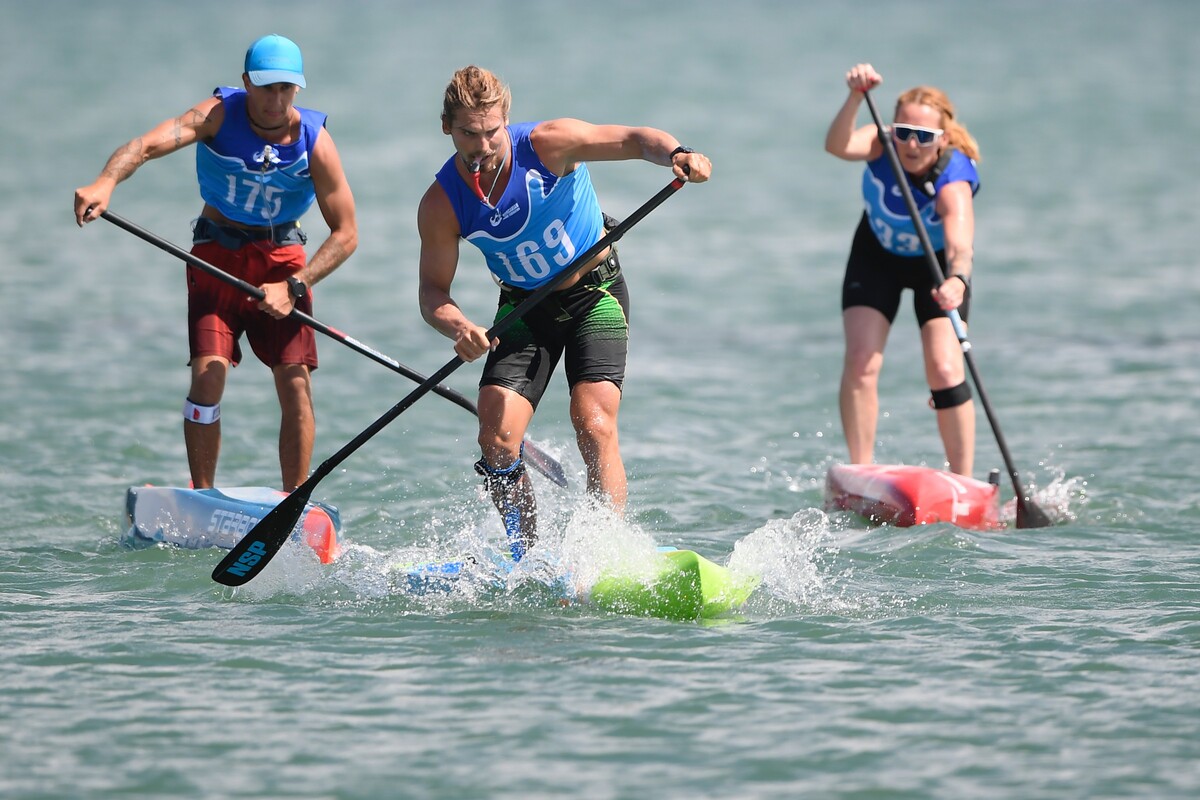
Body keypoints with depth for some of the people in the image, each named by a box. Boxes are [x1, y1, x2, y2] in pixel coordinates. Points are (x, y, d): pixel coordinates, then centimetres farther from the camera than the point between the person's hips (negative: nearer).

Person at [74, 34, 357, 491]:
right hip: (217, 252, -1)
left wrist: (294, 287, -23)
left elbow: (345, 233, -11)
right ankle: (202, 497, -5)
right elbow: (149, 144, -32)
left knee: (295, 382, -10)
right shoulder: (220, 115, -15)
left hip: (281, 257, 1)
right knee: (209, 373, -15)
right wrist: (106, 182, -53)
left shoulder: (314, 140, -13)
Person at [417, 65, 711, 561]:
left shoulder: (546, 145, -22)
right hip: (524, 309, 3)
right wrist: (458, 328, -33)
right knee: (497, 438, -9)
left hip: (594, 293, -3)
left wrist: (676, 155, -49)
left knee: (594, 428, -19)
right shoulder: (442, 204, -14)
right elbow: (433, 292, -10)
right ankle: (525, 557, 7)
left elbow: (633, 139, -27)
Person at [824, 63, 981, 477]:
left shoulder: (954, 181, -36)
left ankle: (963, 481, -8)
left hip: (936, 266, -3)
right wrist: (855, 98, -66)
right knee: (860, 361, -13)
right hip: (877, 256, 3)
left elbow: (960, 244, -53)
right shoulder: (883, 145, -27)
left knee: (944, 370, -16)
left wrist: (956, 281, -74)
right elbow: (838, 146, -49)